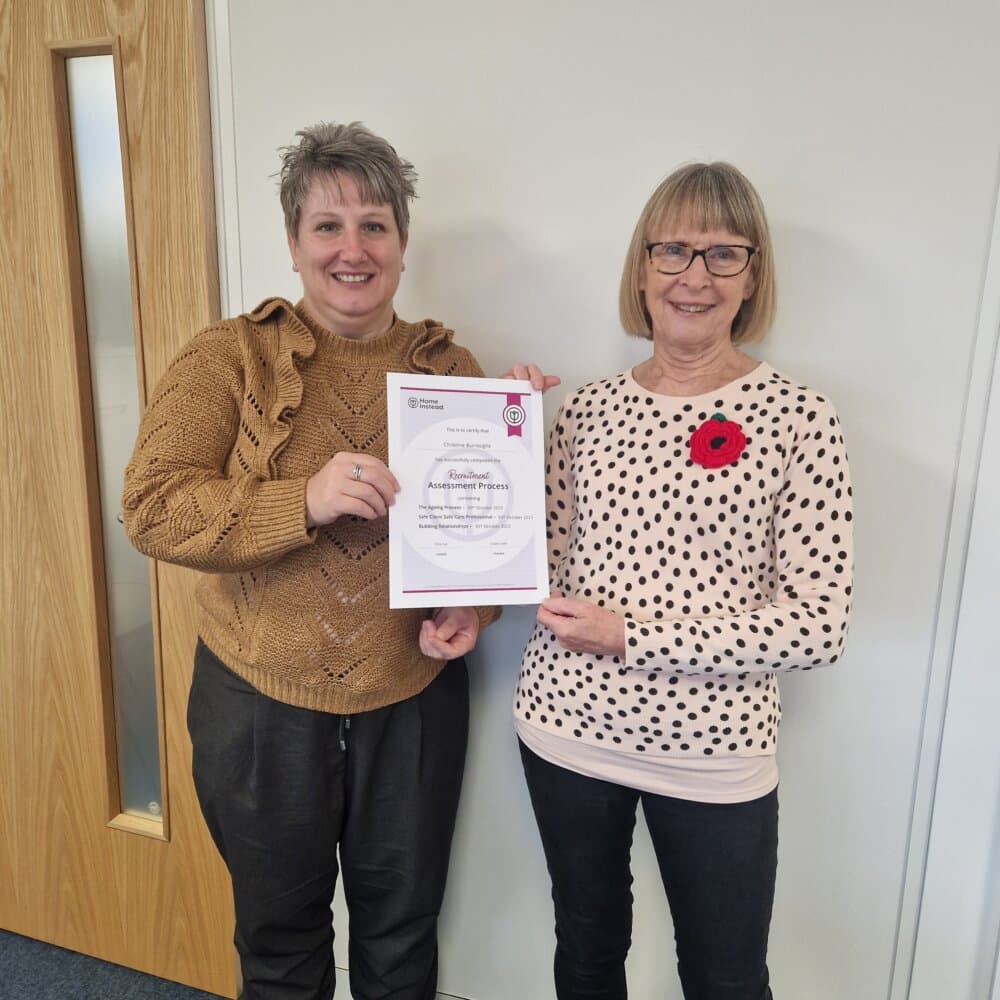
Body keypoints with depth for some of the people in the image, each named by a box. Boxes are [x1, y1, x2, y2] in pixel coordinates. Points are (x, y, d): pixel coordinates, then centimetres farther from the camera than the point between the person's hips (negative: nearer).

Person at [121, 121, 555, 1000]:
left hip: (415, 701, 2)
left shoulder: (448, 366, 0)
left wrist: (475, 607, -14)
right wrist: (304, 501, -29)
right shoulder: (229, 358, -6)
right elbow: (151, 506, -15)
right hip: (261, 703, -1)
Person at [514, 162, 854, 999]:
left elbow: (819, 624, -14)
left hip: (712, 753, -2)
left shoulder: (799, 420, -10)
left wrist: (631, 635, -18)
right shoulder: (588, 408, 0)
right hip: (565, 726, 3)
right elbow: (548, 567, 2)